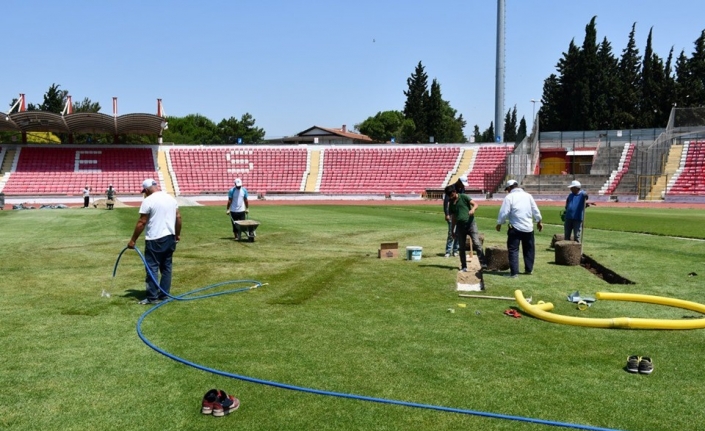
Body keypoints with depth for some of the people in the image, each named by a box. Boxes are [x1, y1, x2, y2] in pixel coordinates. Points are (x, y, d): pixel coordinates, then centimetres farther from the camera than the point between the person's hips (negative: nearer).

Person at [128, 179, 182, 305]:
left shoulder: (148, 200, -10)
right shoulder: (171, 198, 9)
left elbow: (141, 223, -11)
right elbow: (178, 217, 11)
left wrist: (133, 240, -5)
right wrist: (178, 234, 21)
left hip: (155, 240, -7)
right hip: (170, 238, 7)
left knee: (152, 267, -1)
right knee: (166, 266, 12)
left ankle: (152, 297, 0)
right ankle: (164, 294, 17)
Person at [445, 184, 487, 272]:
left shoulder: (463, 197, 0)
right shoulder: (451, 204, 14)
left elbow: (475, 204, -8)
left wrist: (473, 209, -31)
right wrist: (452, 230, 20)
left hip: (470, 223, -5)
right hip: (460, 226, 5)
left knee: (477, 243, -15)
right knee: (461, 247, 5)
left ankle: (483, 264, -15)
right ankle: (464, 267, 13)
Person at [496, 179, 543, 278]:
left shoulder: (509, 197, -6)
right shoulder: (528, 195, 7)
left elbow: (504, 212, -10)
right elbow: (535, 210, 10)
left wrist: (499, 223, 3)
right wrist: (539, 221, 23)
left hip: (515, 227, -4)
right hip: (528, 227, 4)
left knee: (513, 250, 0)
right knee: (529, 249, 18)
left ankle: (514, 272, -6)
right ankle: (529, 269, 25)